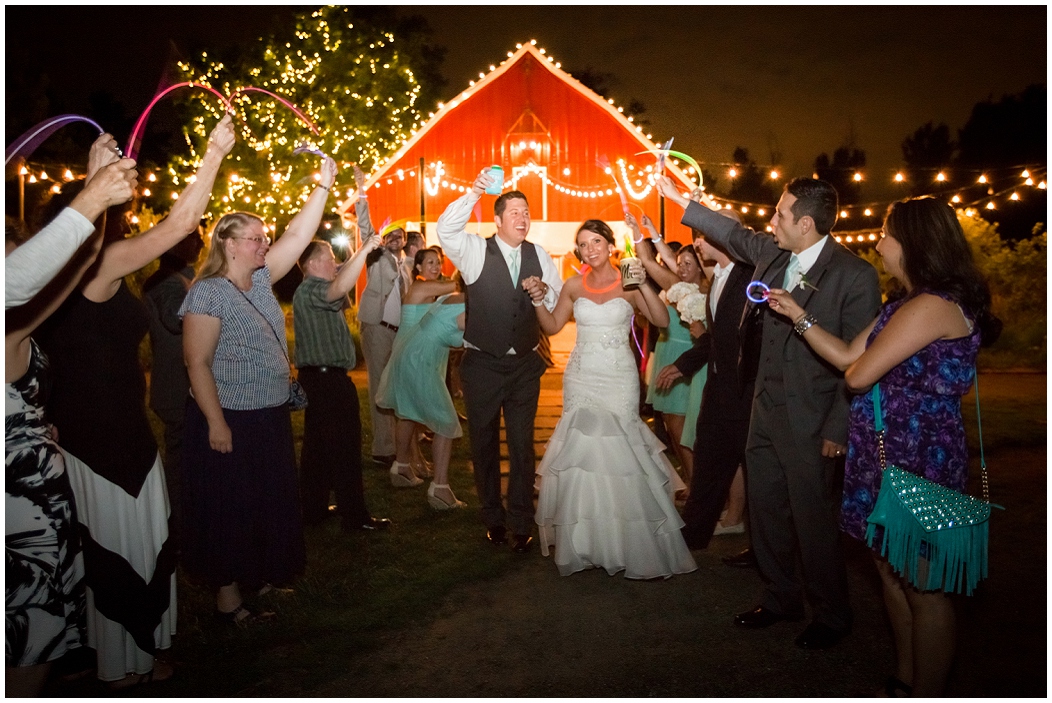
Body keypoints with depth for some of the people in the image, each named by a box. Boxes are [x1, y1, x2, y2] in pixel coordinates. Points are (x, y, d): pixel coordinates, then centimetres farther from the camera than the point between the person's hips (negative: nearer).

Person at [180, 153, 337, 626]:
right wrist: (216, 423, -21)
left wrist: (324, 184, -4)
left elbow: (298, 236, 3)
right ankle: (227, 593, 19)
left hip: (271, 415, 8)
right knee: (230, 508, 4)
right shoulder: (208, 292, -14)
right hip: (230, 421, -8)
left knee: (271, 500, 17)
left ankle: (259, 574, 34)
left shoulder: (260, 281, 7)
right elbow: (197, 363, -18)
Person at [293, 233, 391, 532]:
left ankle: (313, 508, 23)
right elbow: (339, 289, -35)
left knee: (318, 445, 14)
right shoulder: (309, 291, -15)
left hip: (319, 376, 11)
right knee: (344, 446, -7)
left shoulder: (310, 291, 19)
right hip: (329, 378, -11)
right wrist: (364, 250, -40)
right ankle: (355, 516, -2)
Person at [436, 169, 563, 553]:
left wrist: (546, 293, -15)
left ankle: (521, 524, 20)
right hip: (482, 365, -1)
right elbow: (446, 231, -24)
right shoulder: (475, 251, -5)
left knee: (522, 445, 6)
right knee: (484, 443, 12)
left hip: (524, 365, 2)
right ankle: (493, 518, 30)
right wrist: (473, 193, -32)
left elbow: (561, 301, 7)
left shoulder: (539, 256, 4)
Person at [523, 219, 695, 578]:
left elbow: (662, 320, -13)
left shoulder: (628, 285, -3)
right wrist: (538, 300, -5)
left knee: (620, 453, -2)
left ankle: (629, 542, 17)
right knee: (581, 451, 4)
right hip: (581, 378, 3)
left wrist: (644, 284, -22)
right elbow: (552, 326, 11)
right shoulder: (574, 286, 4)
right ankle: (585, 541, 21)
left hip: (619, 379, -2)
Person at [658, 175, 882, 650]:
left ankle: (831, 615, 29)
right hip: (766, 410, 7)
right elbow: (733, 233, 22)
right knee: (765, 511, 15)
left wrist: (839, 430, -13)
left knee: (812, 520, 5)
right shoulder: (772, 255, 3)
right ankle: (781, 599, 36)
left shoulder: (856, 276, -14)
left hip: (810, 422, -6)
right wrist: (678, 199, 27)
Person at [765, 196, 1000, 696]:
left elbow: (858, 375, -23)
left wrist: (856, 366, 0)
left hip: (918, 461, -10)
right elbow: (847, 357, 10)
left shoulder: (933, 305, -21)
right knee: (893, 570, 20)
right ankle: (904, 682, 36)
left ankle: (927, 692, 22)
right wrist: (798, 315, 6)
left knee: (922, 587, 5)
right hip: (890, 455, 10)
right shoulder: (904, 303, 12)